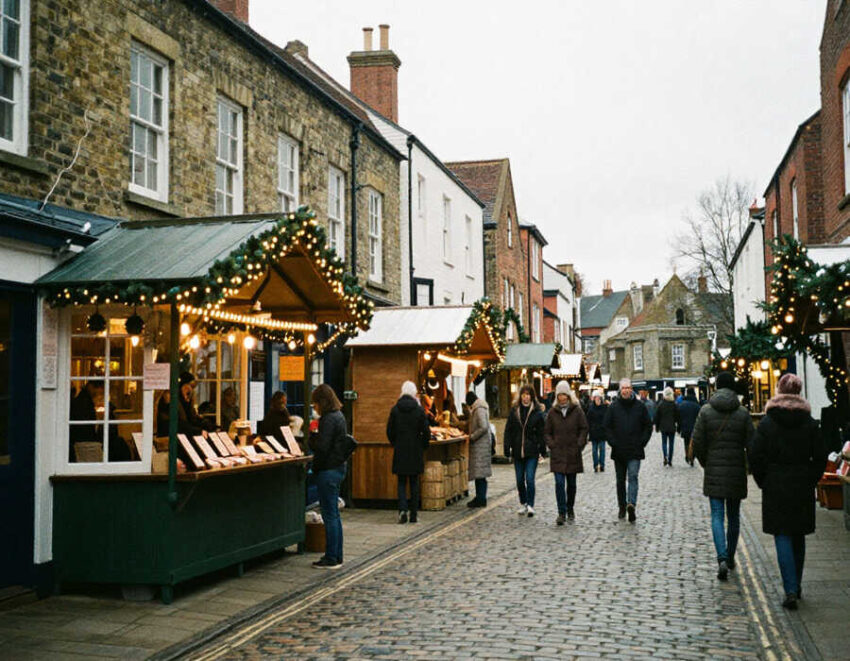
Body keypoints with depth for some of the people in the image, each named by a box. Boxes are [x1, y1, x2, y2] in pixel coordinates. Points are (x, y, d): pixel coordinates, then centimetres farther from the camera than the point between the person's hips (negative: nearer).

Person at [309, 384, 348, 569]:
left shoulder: (329, 419, -17)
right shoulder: (338, 416, 13)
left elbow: (322, 447, -22)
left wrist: (311, 437, -5)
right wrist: (315, 437, 8)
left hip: (328, 470, -10)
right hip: (338, 468, 10)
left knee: (330, 515, -4)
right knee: (334, 514, 16)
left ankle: (331, 559, 1)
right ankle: (336, 556, 22)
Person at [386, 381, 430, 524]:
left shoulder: (395, 410, -3)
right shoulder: (419, 410, -6)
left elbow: (390, 431, 2)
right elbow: (426, 431, -6)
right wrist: (423, 446, 10)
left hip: (400, 451, 1)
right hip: (415, 451, 0)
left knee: (401, 482, 8)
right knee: (414, 482, 8)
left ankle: (402, 509, -13)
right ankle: (413, 515, 9)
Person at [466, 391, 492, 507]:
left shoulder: (479, 410, -15)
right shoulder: (477, 409, 17)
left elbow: (484, 427, -24)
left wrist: (472, 437, -15)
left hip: (480, 445, -10)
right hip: (479, 445, 10)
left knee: (479, 473, -8)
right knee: (479, 472, 13)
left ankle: (481, 499, -6)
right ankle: (480, 498, 18)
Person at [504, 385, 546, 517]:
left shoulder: (537, 412, -2)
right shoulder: (514, 411, 5)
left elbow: (541, 432, 0)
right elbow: (508, 431, 6)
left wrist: (542, 450, -5)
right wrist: (507, 449, 0)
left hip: (532, 452, -3)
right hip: (518, 451, 3)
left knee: (530, 479, -9)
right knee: (520, 480, 10)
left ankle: (530, 505, -2)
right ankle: (523, 504, 24)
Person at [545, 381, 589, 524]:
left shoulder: (577, 411, 1)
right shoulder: (552, 412, 5)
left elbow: (584, 429, 3)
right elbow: (546, 432, 10)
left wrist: (579, 445, -7)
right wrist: (551, 444, -3)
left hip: (573, 453, 0)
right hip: (557, 454, 0)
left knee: (571, 483, 11)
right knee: (559, 483, -10)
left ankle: (570, 509, 29)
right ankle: (561, 513, -9)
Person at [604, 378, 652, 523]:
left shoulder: (639, 406, 2)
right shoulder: (613, 406, 3)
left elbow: (648, 426, 7)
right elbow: (607, 427, 5)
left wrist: (642, 442, -3)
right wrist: (613, 443, -5)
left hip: (635, 451, -2)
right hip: (619, 451, 2)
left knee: (633, 477, -16)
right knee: (620, 480, 10)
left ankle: (631, 504, -30)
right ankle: (622, 507, 21)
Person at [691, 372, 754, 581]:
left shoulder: (706, 411, -4)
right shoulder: (743, 413, -3)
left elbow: (697, 442, -5)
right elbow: (751, 444, -4)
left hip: (714, 471, -1)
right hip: (737, 470, 1)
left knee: (717, 515, -1)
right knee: (734, 515, 15)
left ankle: (722, 559, -18)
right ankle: (730, 558, 24)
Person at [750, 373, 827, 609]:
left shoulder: (767, 423, -6)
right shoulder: (810, 423, 0)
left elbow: (756, 458, -7)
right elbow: (820, 457, 1)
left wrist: (763, 482, 5)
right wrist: (810, 480, 10)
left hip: (776, 488, -2)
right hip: (803, 489, 3)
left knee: (782, 537, -2)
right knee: (798, 537, 15)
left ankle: (790, 591, -12)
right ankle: (796, 586, 25)